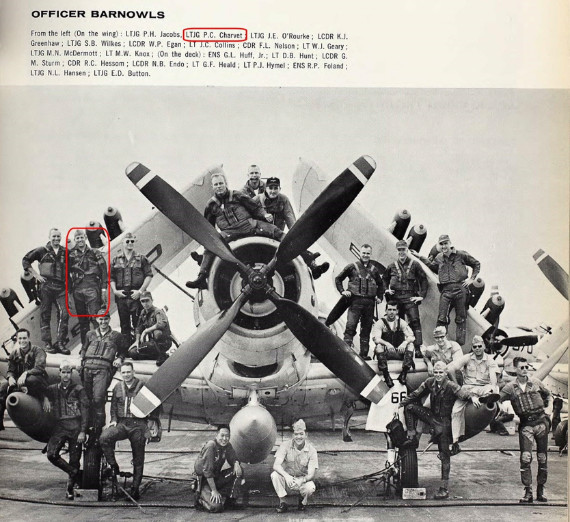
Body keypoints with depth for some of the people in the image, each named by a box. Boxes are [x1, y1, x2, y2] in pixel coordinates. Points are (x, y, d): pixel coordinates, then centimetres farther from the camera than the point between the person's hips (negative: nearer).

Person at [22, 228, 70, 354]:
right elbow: (25, 260, 8)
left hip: (61, 287, 2)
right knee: (45, 315, 1)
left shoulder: (65, 252, 13)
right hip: (46, 286, -2)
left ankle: (60, 343, -3)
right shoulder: (42, 251, 6)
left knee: (64, 314, -10)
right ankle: (47, 343, 7)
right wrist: (36, 274, 1)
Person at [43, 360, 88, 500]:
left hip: (76, 427, -2)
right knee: (51, 454, -17)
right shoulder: (53, 389, 11)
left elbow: (85, 411, 0)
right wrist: (46, 399, -1)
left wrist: (83, 431, -7)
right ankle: (74, 472, 6)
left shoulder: (78, 389, 3)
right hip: (60, 426, 2)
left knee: (74, 459, -1)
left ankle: (70, 489, 17)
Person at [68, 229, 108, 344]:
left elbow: (103, 272, 4)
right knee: (82, 320, 8)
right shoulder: (71, 255, 11)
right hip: (77, 290, 3)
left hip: (92, 288, -3)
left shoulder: (95, 253, 7)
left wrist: (103, 289, -3)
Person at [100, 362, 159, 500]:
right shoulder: (117, 387, 10)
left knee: (138, 459, 3)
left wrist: (154, 421, -6)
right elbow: (113, 406, 17)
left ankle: (135, 488, 15)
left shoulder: (142, 386, -1)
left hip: (138, 425, -3)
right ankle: (113, 467, -9)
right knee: (104, 438, -25)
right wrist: (114, 420, 2)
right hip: (122, 424, 3)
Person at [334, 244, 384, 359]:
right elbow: (338, 279, 10)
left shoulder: (373, 269, 13)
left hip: (369, 302, 4)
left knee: (366, 328, 8)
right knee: (350, 326, -13)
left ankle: (364, 353, 16)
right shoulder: (352, 267, 4)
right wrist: (342, 291, -1)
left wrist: (379, 297, 15)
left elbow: (380, 284, 27)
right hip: (355, 301, -3)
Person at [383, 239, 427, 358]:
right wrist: (387, 290, 12)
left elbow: (423, 280, 3)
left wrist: (422, 295, -4)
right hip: (395, 298, 3)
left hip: (410, 298, -3)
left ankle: (418, 349, -16)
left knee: (415, 322, -13)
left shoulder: (414, 265, 3)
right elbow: (384, 279, 27)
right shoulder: (392, 266, 12)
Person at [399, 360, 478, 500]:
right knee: (410, 407, -6)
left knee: (444, 454, -4)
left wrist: (472, 396, -56)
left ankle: (445, 488, 0)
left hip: (444, 422, -5)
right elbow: (415, 395, 9)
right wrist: (400, 405, 13)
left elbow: (461, 392, -34)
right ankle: (412, 438, 1)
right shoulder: (430, 382, -2)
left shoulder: (450, 386, -17)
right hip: (432, 417, 5)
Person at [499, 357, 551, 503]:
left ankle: (541, 490, 19)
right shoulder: (510, 387, -2)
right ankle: (528, 492, -4)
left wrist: (544, 406, 12)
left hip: (541, 421, 2)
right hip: (525, 424, -2)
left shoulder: (535, 382, 3)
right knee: (525, 458, -11)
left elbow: (547, 394, 21)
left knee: (542, 458, 6)